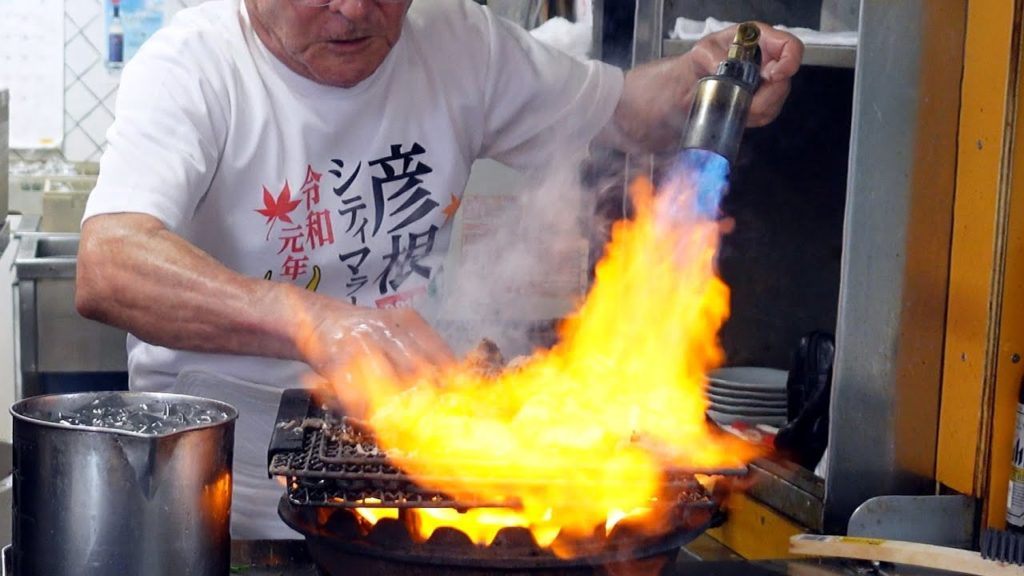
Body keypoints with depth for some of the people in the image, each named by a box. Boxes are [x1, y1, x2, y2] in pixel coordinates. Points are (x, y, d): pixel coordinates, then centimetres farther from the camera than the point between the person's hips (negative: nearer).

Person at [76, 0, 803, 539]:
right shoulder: (191, 67, -16)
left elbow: (621, 108, 12)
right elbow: (106, 271, -32)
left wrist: (705, 74, -10)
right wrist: (308, 320, -48)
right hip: (224, 509, -4)